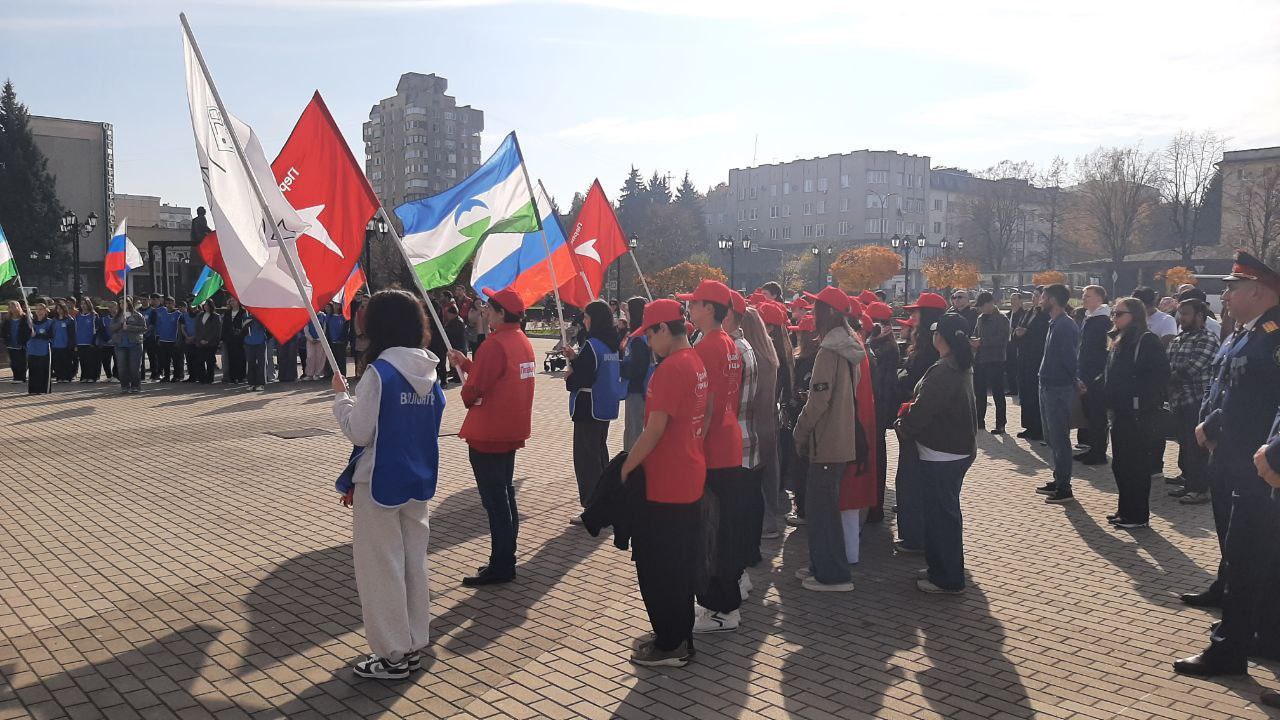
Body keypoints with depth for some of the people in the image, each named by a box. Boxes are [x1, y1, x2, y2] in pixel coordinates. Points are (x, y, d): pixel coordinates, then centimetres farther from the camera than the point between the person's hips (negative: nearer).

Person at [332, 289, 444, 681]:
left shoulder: (379, 373, -18)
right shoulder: (430, 373, 4)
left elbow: (359, 432, -15)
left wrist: (340, 395, -2)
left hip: (379, 484, -7)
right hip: (418, 481, 7)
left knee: (381, 568, 4)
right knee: (414, 562, 15)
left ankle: (394, 655, 11)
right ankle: (414, 645, 25)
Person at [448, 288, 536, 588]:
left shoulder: (494, 345, -21)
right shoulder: (522, 341, 8)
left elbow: (474, 390, -21)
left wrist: (466, 394, 1)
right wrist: (465, 363, 13)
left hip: (488, 434, -9)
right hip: (512, 431, 10)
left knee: (494, 500, -1)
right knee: (504, 495, 17)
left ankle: (501, 566, 7)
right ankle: (505, 560, 26)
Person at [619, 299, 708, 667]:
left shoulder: (669, 369, -20)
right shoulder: (699, 364, 9)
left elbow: (654, 430, -22)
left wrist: (626, 466, -12)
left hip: (663, 485, -9)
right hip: (691, 481, 9)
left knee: (657, 567, 3)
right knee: (683, 562, 17)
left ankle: (670, 644, 12)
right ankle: (680, 636, 29)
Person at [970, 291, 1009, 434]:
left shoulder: (1001, 319, -8)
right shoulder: (981, 318, 13)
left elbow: (1002, 340, -18)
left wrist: (981, 342, -20)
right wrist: (973, 342, 3)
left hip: (995, 361, -7)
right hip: (980, 360, 7)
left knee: (997, 394, -1)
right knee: (979, 392, 12)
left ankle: (1000, 425, 4)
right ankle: (980, 421, 22)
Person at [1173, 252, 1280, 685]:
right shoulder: (1243, 335, 12)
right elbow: (1218, 386, 16)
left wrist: (1212, 427, -10)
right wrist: (1208, 424, 1)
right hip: (1233, 464, 10)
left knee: (1243, 557, -3)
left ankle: (1229, 651, 4)